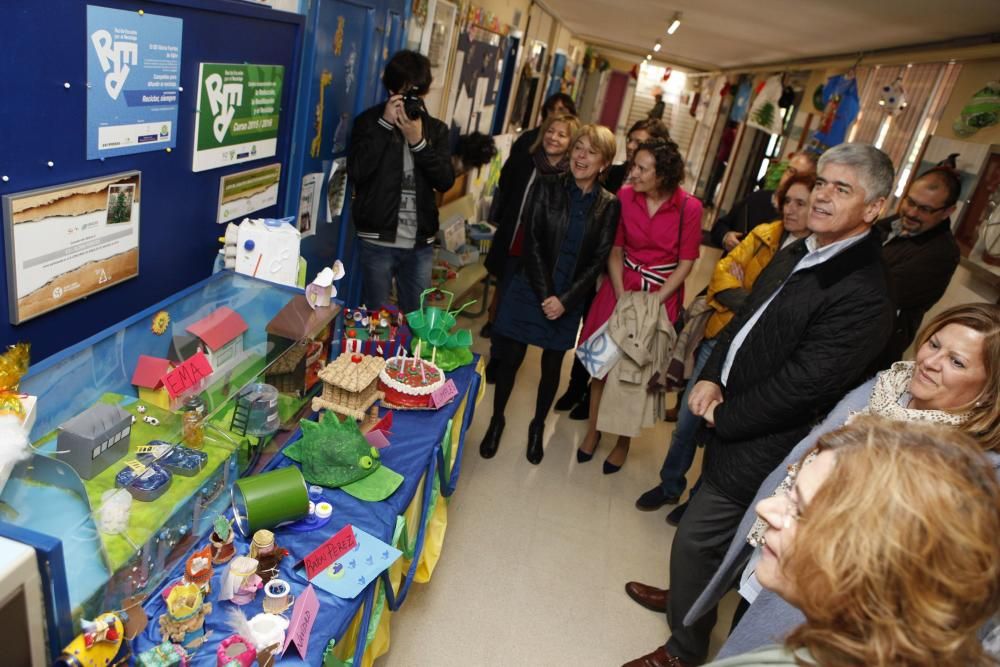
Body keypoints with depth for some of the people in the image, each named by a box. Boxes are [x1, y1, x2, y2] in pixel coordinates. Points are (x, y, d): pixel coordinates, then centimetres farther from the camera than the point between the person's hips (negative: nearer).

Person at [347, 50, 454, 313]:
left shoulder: (436, 128, 8)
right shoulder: (369, 121, 0)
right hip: (378, 240, -2)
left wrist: (418, 141, -15)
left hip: (420, 243, 3)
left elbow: (446, 181, -4)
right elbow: (356, 171, -14)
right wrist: (385, 124, -15)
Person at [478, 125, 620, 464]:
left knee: (552, 367, 13)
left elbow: (598, 260, -4)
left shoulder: (609, 205, -2)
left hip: (569, 300, 1)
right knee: (510, 359, 6)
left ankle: (538, 426, 36)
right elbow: (532, 243, -9)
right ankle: (496, 421, 29)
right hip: (528, 290, -1)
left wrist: (565, 300, -13)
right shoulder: (546, 187, -5)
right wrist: (545, 295, -15)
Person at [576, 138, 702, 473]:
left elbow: (685, 264, -9)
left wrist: (653, 302, -15)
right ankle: (593, 430, 26)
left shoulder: (689, 208, -16)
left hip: (662, 294, -2)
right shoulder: (625, 197, -9)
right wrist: (621, 296, -11)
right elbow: (615, 250, -1)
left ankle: (623, 440, 26)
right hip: (621, 286, 2)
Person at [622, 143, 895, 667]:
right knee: (708, 531, 26)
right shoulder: (797, 254, 3)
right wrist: (712, 378, -4)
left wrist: (723, 417, -13)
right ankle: (686, 598, 53)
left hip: (761, 447, -8)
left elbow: (799, 386, -25)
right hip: (730, 422, 8)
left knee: (696, 539, 3)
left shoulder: (864, 295, -24)